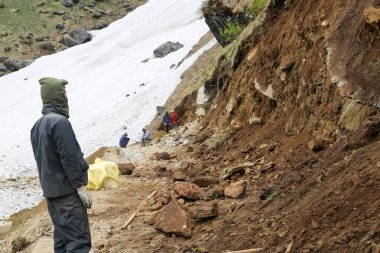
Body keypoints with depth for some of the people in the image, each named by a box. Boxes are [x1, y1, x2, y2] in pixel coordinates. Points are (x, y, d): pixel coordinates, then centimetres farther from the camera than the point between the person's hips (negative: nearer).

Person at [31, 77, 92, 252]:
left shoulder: (38, 125, 11)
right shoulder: (60, 121, -17)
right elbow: (69, 157, -20)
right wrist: (80, 186, -16)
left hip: (50, 190, 9)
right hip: (67, 190, -9)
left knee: (63, 237, 14)